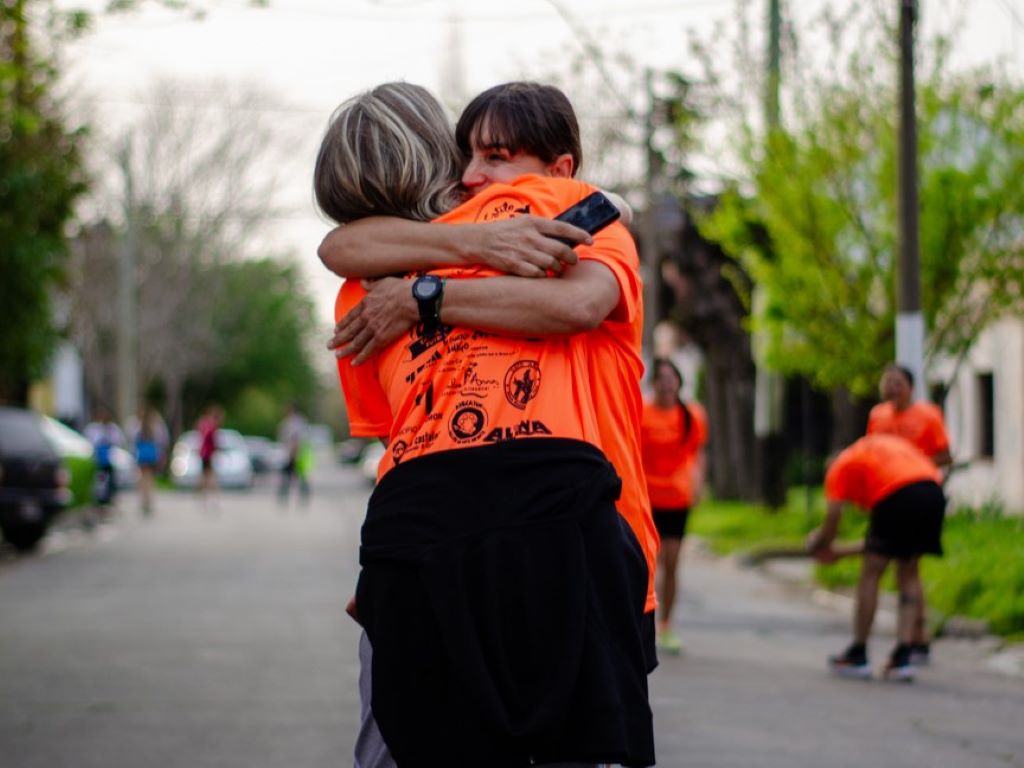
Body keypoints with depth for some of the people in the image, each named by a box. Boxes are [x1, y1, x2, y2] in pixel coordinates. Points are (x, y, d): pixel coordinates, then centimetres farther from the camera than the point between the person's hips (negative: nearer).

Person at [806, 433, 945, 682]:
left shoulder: (840, 467, 20)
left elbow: (833, 519, 8)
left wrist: (820, 546, 29)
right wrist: (840, 552, 39)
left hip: (897, 494, -6)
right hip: (934, 491, 6)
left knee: (871, 574, 8)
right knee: (908, 573, 18)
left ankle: (858, 655, 15)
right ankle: (902, 657, 13)